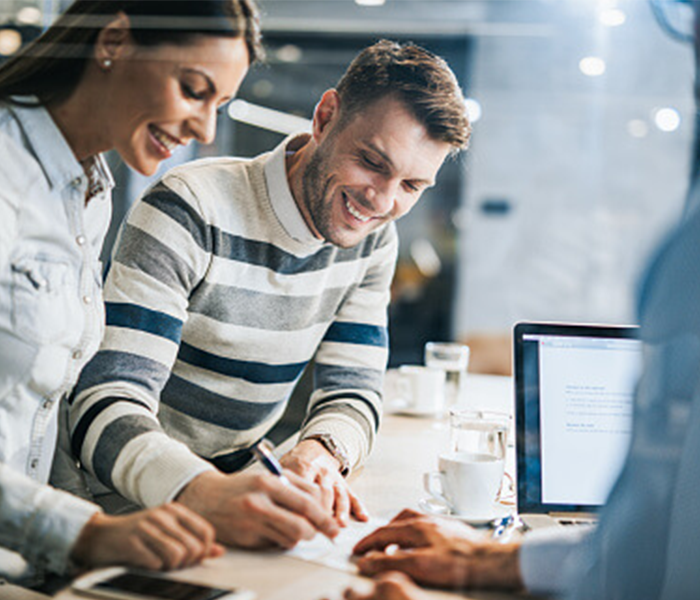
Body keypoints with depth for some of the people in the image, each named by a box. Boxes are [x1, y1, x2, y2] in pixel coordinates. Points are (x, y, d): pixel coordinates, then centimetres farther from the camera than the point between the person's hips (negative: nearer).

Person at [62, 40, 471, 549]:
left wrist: (321, 453, -22)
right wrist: (207, 493, -44)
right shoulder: (191, 213, -19)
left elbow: (352, 392, 1)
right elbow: (107, 405, -25)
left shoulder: (372, 239, 1)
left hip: (231, 485, 4)